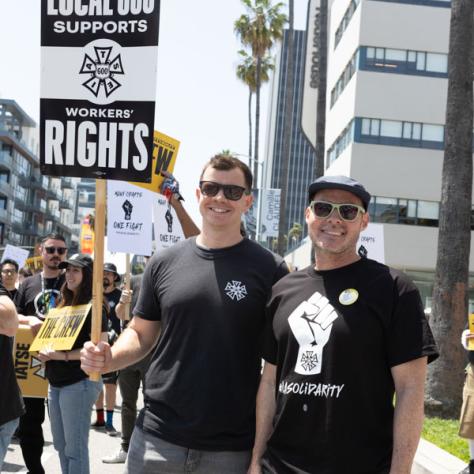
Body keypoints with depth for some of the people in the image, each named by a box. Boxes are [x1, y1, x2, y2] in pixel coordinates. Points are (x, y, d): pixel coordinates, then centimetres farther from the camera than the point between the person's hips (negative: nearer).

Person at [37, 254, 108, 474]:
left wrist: (64, 356, -23)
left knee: (75, 447, -3)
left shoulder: (93, 306, -11)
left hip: (79, 383, -8)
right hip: (56, 382, 8)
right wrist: (44, 351, 1)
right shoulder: (64, 304, 13)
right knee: (60, 445, 16)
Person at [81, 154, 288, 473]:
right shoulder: (164, 263, 4)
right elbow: (141, 334, 12)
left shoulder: (270, 269, -4)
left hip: (234, 446, -2)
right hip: (157, 437, 2)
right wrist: (109, 358, -9)